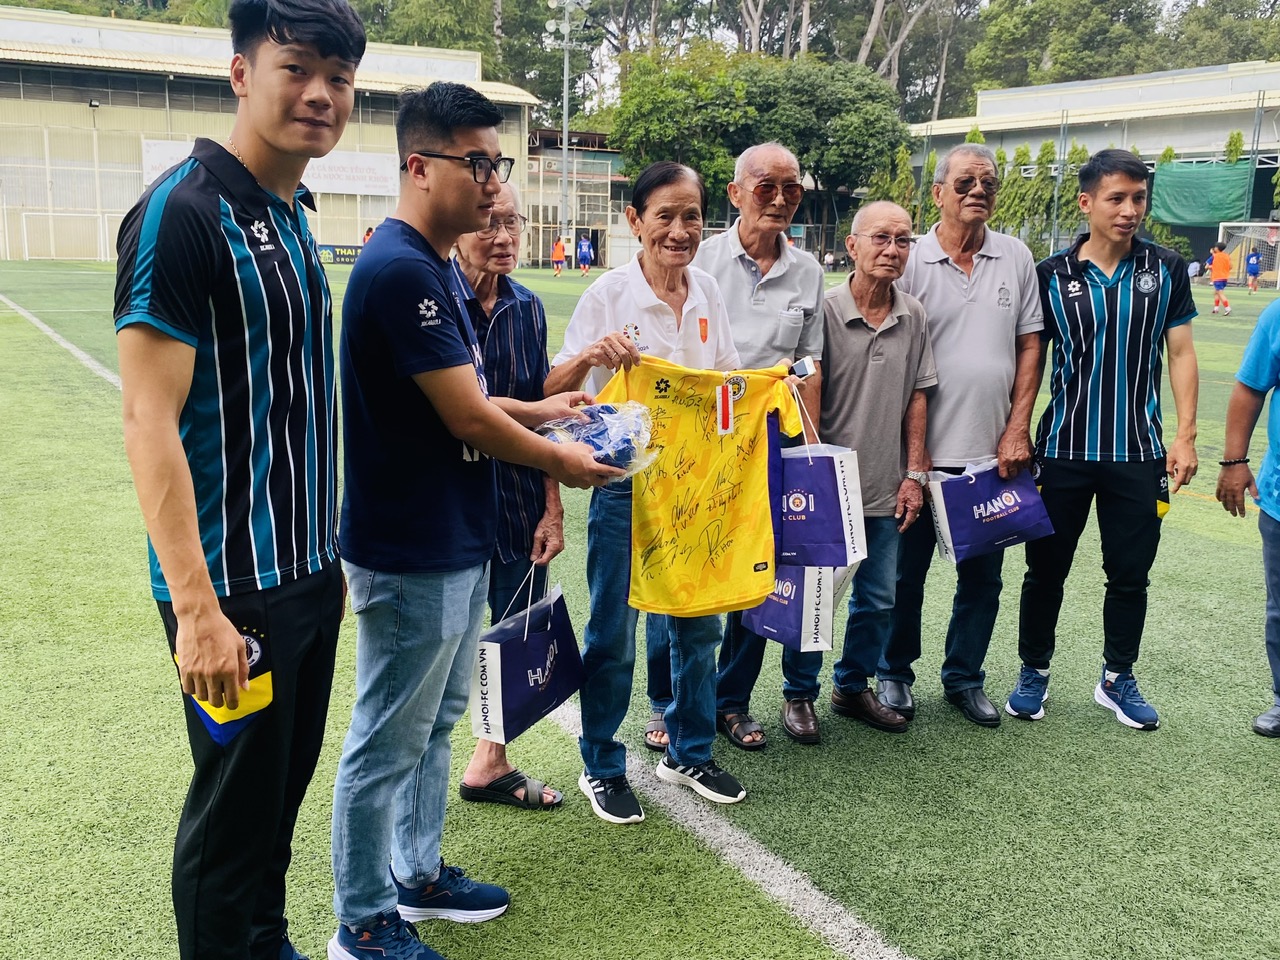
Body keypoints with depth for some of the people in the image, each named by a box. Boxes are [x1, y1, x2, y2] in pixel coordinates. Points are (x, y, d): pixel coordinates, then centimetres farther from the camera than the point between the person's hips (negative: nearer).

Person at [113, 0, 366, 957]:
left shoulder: (293, 217, 10)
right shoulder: (182, 213, -16)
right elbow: (149, 421, -20)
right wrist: (196, 607, -23)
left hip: (306, 573, 8)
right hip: (234, 588, -8)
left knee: (285, 788, 20)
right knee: (234, 810, 6)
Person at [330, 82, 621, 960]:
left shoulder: (432, 264, 11)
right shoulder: (401, 269, -21)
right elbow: (467, 418, -21)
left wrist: (538, 410, 11)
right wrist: (558, 459, -6)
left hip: (456, 543, 10)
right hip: (412, 556, -10)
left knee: (435, 724, 21)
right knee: (388, 745, 5)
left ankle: (418, 875, 38)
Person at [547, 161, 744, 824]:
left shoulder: (707, 293, 4)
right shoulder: (608, 295, -11)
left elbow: (729, 380, 15)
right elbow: (553, 391, -11)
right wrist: (589, 355, -30)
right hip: (626, 481, -5)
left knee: (698, 622, 14)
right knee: (614, 633, 4)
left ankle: (689, 752, 33)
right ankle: (601, 768, 23)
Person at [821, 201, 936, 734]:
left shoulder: (913, 316, 3)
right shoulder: (825, 310, -11)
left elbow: (917, 396, 8)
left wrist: (914, 474, 5)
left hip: (886, 488, 5)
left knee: (878, 599, 15)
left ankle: (853, 687, 33)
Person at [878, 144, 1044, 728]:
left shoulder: (1015, 258, 5)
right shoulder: (911, 261, -5)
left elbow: (1029, 345, 8)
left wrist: (1017, 429, -1)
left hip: (993, 452, 3)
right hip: (922, 450, -3)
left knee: (982, 576, 11)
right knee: (907, 572, 10)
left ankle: (964, 678, 28)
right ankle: (894, 674, 27)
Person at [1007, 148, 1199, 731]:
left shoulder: (1166, 270, 2)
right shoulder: (1052, 277, -2)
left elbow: (1180, 353, 4)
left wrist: (1185, 435, -3)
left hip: (1139, 452, 1)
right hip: (1064, 449, -1)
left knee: (1130, 573, 9)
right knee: (1046, 568, 8)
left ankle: (1118, 679, 26)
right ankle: (1034, 672, 25)